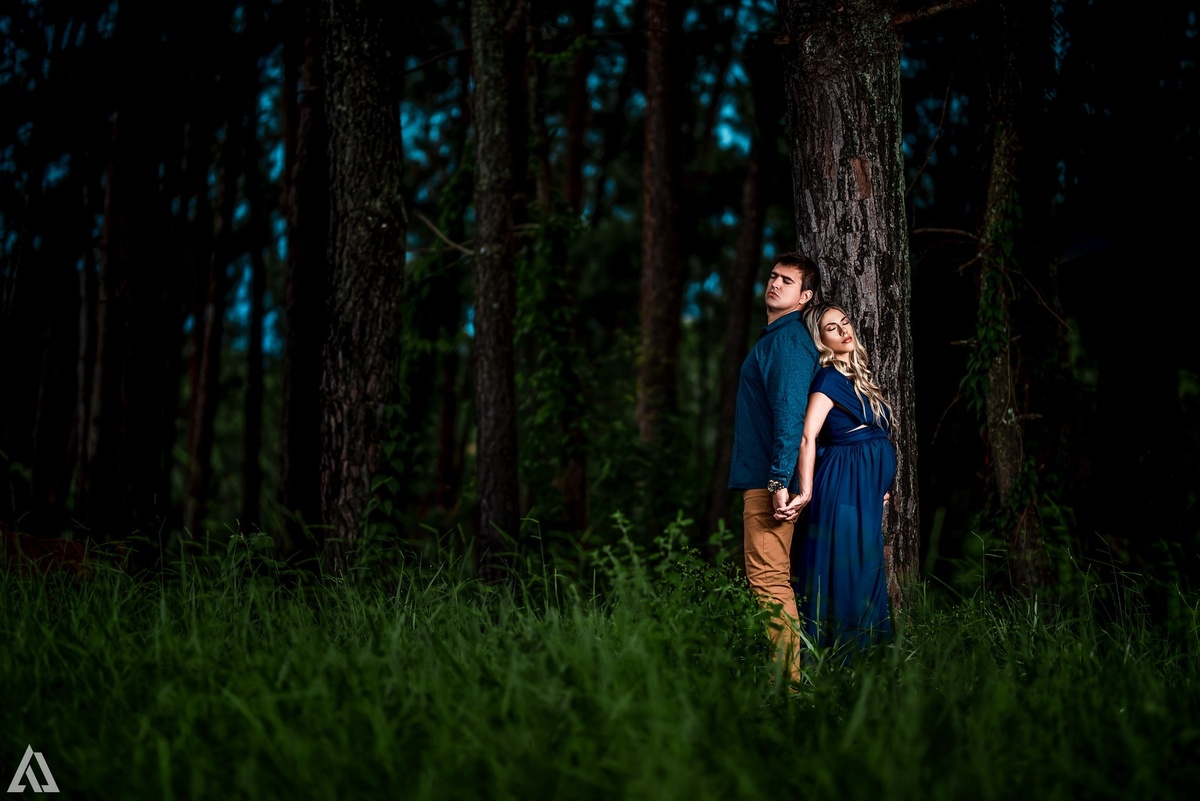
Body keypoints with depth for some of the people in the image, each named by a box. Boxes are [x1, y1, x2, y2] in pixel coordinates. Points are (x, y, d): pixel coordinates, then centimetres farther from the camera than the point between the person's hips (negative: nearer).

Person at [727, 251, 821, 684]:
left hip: (770, 481, -11)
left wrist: (780, 480, -26)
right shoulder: (776, 337, 20)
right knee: (772, 578, 14)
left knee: (768, 579, -10)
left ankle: (787, 677, -9)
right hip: (762, 477, 11)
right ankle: (785, 673, 19)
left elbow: (790, 412, -21)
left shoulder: (788, 340, -12)